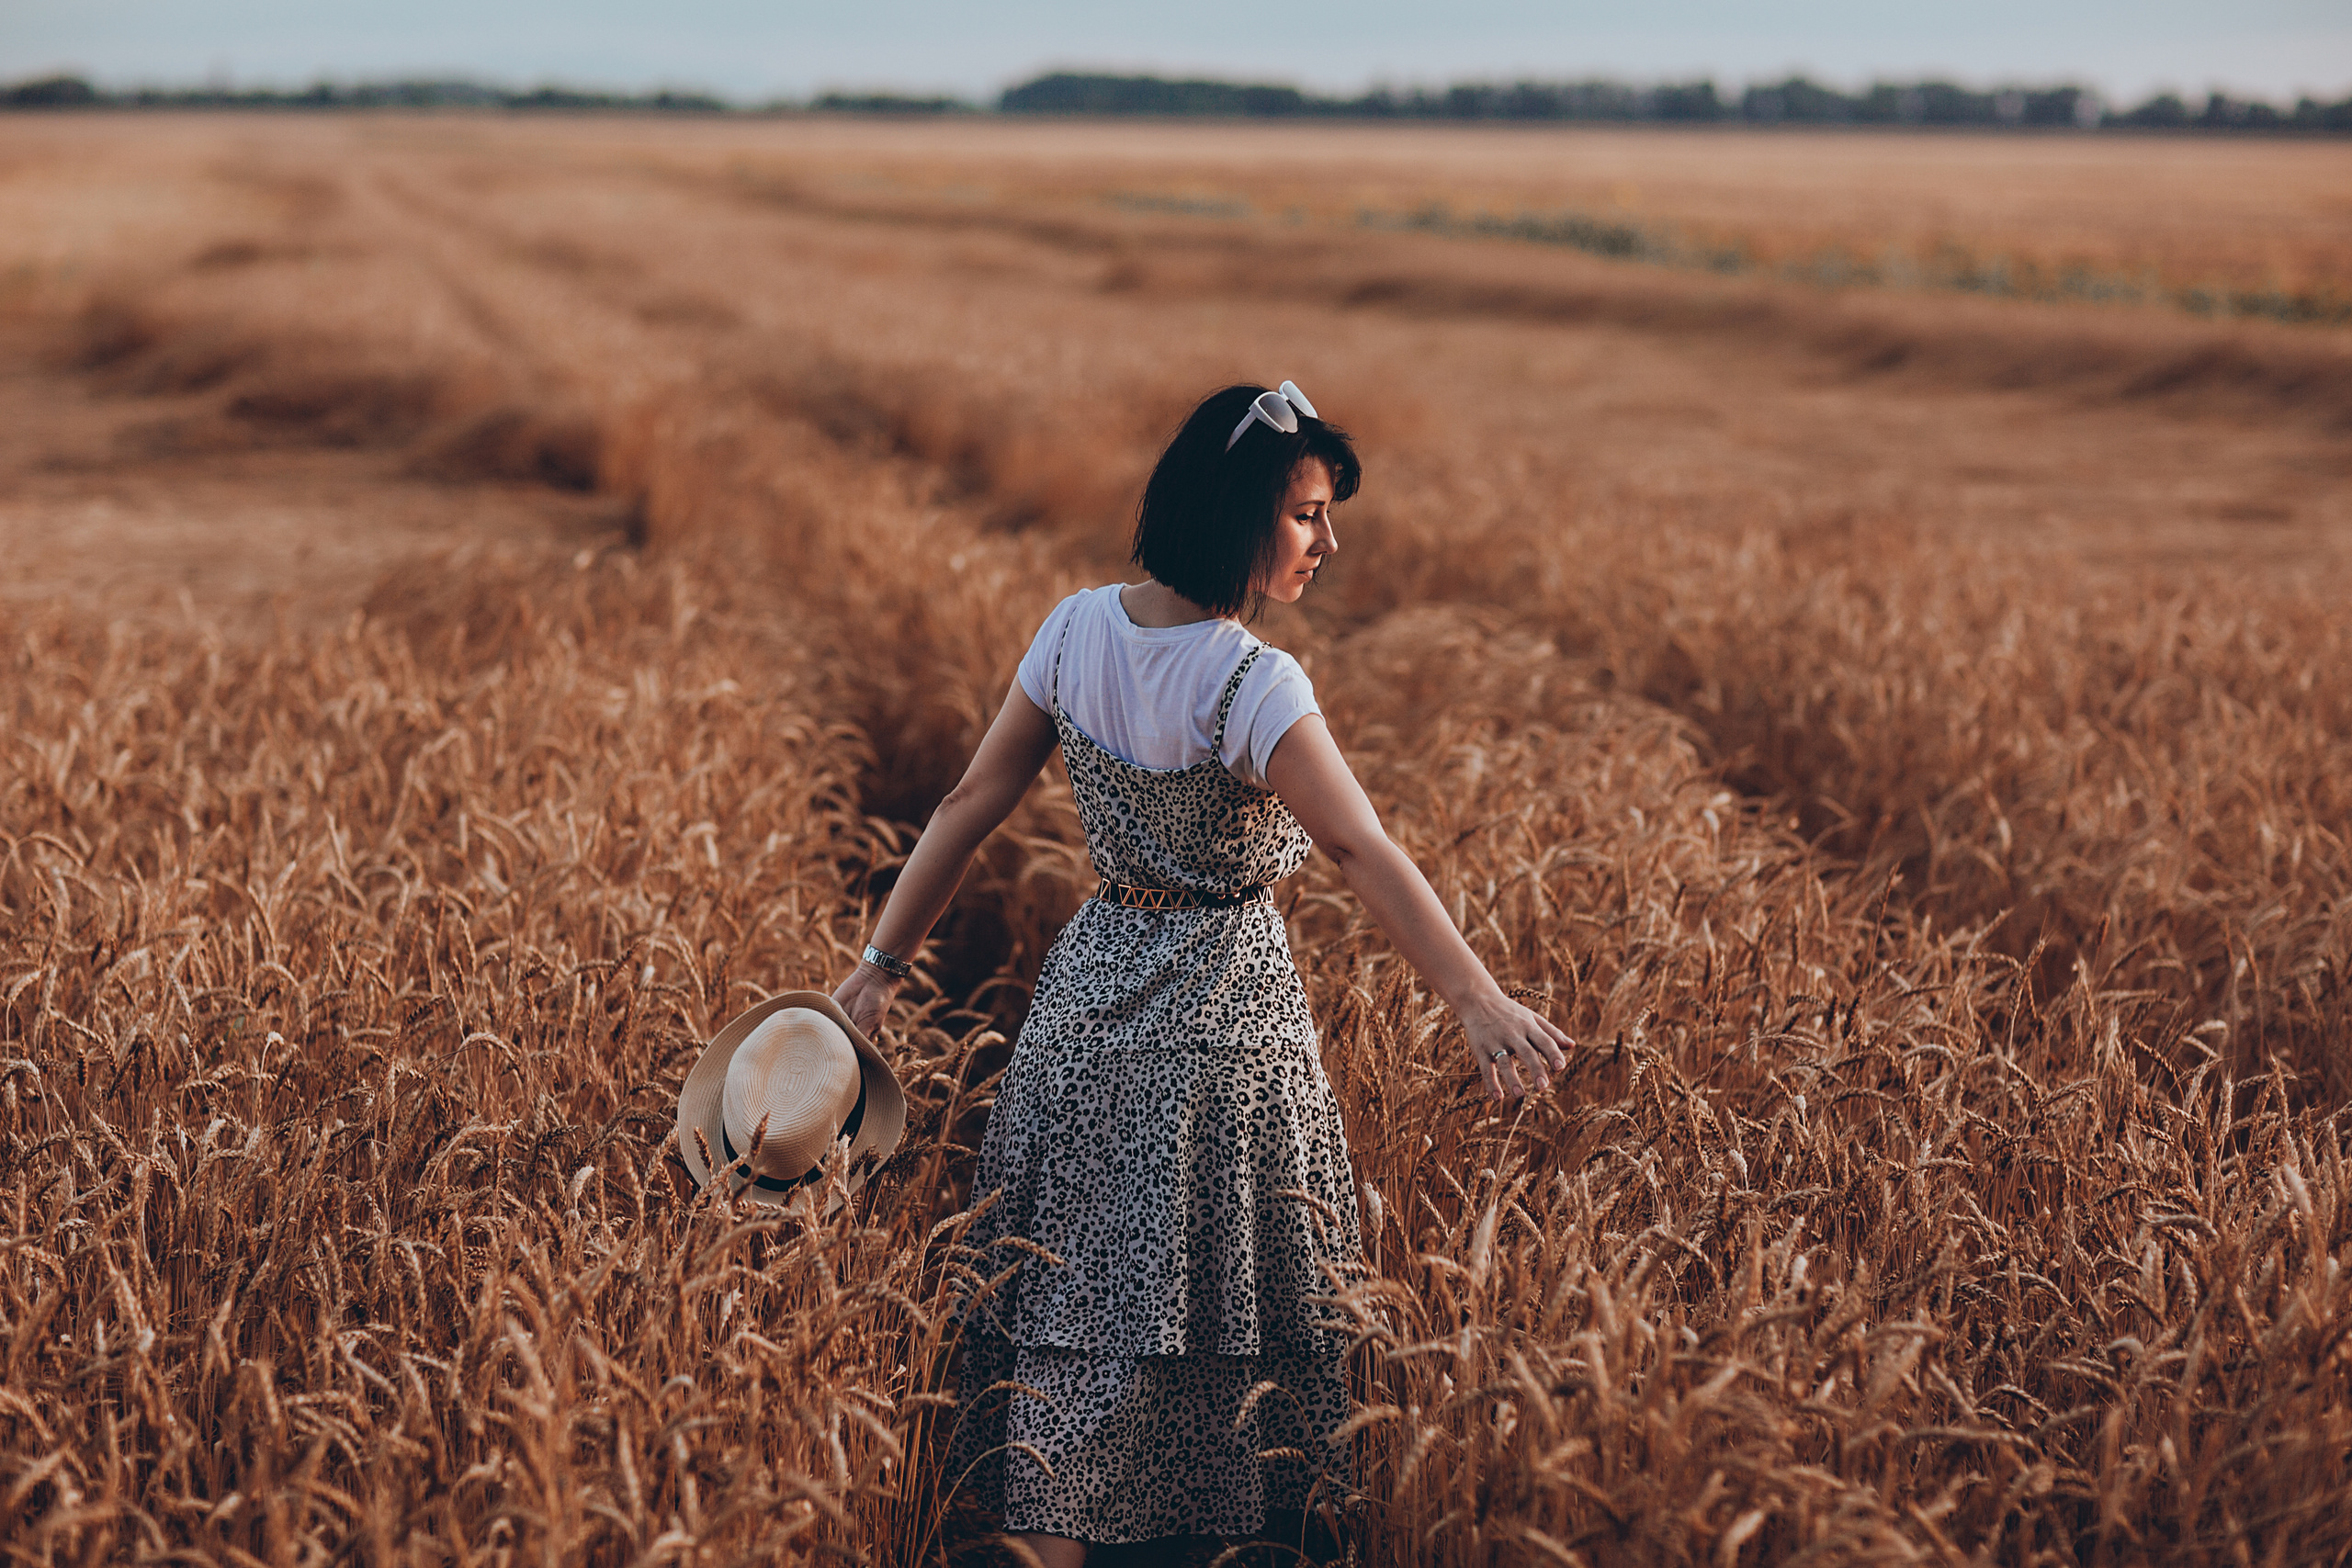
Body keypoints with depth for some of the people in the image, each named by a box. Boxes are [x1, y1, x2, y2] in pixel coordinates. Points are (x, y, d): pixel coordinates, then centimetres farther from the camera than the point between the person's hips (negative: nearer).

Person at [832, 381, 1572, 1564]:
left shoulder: (1078, 630, -3)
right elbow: (1363, 852, -31)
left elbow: (971, 804, 2)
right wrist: (1479, 1004, -38)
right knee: (1215, 1293, 9)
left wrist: (884, 962, 8)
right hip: (1220, 1006, -6)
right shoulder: (1252, 686, -21)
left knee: (1074, 1289, 13)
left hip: (1092, 987, 6)